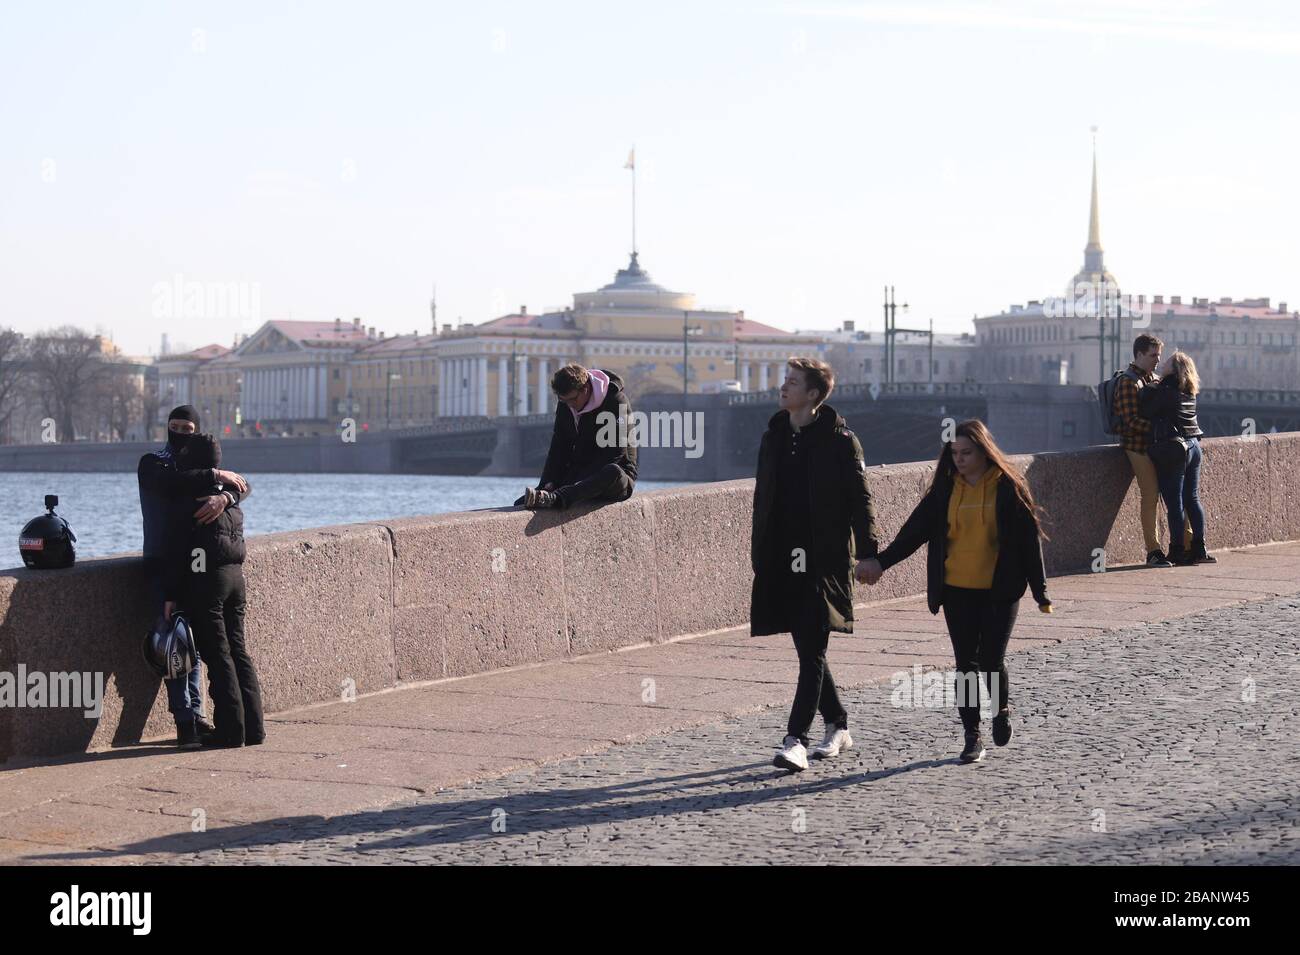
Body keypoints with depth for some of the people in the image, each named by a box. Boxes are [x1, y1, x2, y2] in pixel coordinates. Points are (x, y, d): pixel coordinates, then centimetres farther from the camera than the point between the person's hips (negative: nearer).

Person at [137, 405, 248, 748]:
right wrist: (217, 476, -21)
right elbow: (170, 482, -24)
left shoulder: (202, 465, 13)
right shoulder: (152, 463, 0)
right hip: (164, 567, -5)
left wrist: (224, 497, -27)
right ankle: (184, 722, -10)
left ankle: (195, 713, 12)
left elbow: (239, 485, -4)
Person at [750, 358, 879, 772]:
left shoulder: (839, 441, -5)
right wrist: (759, 554, 16)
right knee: (807, 648, 12)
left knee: (812, 651, -9)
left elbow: (860, 499, -6)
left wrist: (867, 553, -12)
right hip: (783, 559, 6)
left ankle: (796, 740, -14)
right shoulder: (773, 438, 12)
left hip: (824, 559, -6)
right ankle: (837, 726, 26)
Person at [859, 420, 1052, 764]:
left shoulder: (1007, 487, -3)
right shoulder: (946, 489, 7)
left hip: (999, 591, -3)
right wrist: (882, 561, -3)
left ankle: (1003, 708, 24)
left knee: (991, 660, -7)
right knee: (966, 663, 2)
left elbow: (1029, 538, -1)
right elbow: (917, 528, 7)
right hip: (957, 590, 3)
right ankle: (972, 736, 8)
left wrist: (1040, 592, -3)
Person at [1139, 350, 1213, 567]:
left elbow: (1146, 412, -12)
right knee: (1192, 499, 11)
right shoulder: (1190, 392, 9)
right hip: (1193, 446, 7)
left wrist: (1144, 390, 0)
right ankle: (1198, 548, 11)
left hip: (1171, 449, -7)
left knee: (1174, 502, -2)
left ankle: (1178, 552, 0)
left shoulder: (1166, 390, -14)